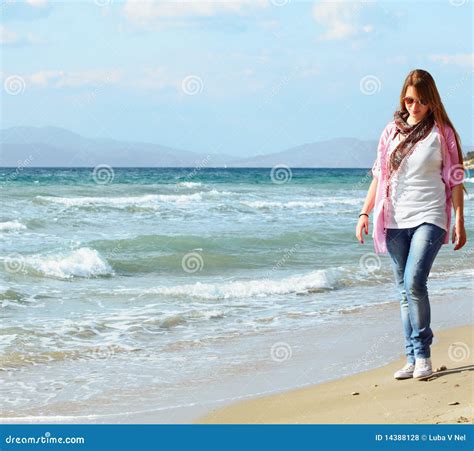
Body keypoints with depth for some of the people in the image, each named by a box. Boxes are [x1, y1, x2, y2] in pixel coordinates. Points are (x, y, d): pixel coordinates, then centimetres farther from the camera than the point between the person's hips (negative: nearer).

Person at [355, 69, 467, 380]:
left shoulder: (442, 132, 1)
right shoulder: (392, 131, 10)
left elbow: (455, 180, 2)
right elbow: (379, 176, 14)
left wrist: (460, 223, -3)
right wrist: (365, 213, 6)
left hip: (429, 218, -4)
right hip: (395, 221, 4)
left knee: (414, 282, -19)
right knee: (404, 291, 6)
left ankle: (423, 354, -7)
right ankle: (412, 359, 10)